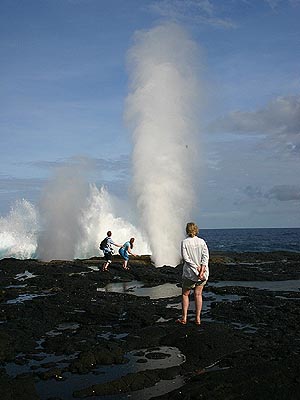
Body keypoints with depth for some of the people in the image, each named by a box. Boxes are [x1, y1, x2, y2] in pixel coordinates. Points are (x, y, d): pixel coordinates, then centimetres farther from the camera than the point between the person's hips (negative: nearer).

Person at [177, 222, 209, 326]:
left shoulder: (184, 242, -7)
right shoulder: (202, 241, 1)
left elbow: (185, 258, -14)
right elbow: (206, 256, -7)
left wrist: (197, 268, -14)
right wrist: (202, 270, -12)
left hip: (190, 272, -3)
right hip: (203, 273, 3)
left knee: (185, 294, 12)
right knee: (198, 294, 12)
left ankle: (184, 318, 9)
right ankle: (197, 318, 13)